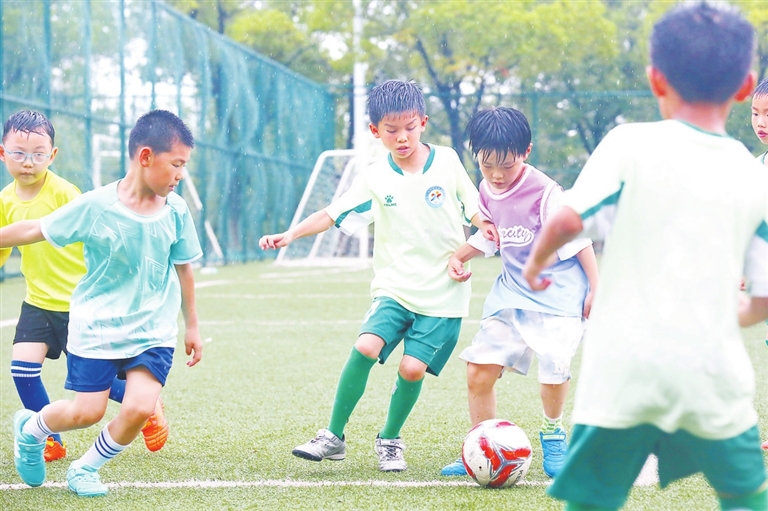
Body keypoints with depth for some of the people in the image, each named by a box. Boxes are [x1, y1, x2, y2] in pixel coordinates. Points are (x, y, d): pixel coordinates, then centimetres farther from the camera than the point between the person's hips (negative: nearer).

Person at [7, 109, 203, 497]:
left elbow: (183, 268, 8)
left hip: (153, 331, 3)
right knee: (87, 412, -1)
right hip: (96, 329, -3)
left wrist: (191, 325, 15)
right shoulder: (95, 207, -15)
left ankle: (85, 469, 14)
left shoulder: (176, 211, -5)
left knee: (140, 409, -13)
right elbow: (33, 230, -4)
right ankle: (30, 429, 34)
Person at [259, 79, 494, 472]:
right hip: (394, 287, 1)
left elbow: (475, 210, 10)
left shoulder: (447, 161, 1)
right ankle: (334, 436, -8)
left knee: (412, 368, -11)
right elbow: (333, 213, -2)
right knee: (366, 347, -21)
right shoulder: (374, 178, 1)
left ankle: (390, 440, 15)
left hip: (443, 292, -1)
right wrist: (291, 234, -14)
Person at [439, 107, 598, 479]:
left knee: (554, 370, -19)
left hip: (556, 295, -6)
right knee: (478, 369, -6)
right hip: (512, 292, 6)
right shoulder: (486, 191, 2)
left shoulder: (544, 192, -18)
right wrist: (458, 257, 3)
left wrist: (596, 289, -11)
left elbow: (578, 239, -11)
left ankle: (552, 432, 12)